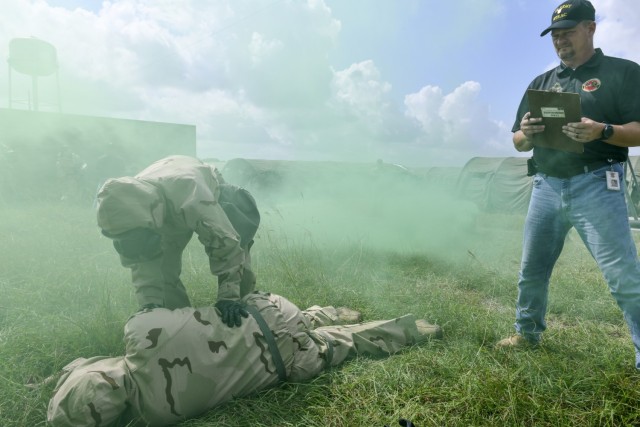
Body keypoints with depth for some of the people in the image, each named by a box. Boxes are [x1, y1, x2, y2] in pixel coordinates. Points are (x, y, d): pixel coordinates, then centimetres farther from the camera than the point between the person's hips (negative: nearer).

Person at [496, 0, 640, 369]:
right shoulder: (541, 83, 17)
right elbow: (518, 143, 14)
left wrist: (603, 131, -24)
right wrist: (526, 133, -9)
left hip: (596, 185, -5)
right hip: (546, 188, 5)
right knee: (532, 270, 12)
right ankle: (528, 333, 29)